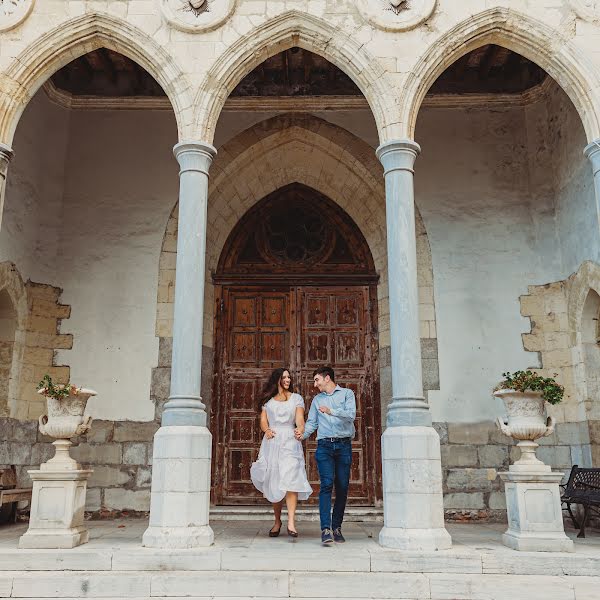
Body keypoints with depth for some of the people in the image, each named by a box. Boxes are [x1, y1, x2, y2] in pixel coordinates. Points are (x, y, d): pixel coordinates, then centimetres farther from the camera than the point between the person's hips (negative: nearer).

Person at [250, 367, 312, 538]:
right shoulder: (268, 399, 17)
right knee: (273, 481, 2)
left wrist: (300, 430, -23)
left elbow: (300, 418, -1)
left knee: (291, 479, -15)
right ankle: (277, 521, 14)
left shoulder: (296, 398, 13)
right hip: (272, 441, 2)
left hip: (290, 441, -2)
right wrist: (267, 430, -13)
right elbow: (263, 420, 10)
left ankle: (291, 522, -18)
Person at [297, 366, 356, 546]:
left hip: (344, 445, -1)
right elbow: (312, 422, 14)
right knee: (326, 485, -12)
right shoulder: (317, 399, 20)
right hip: (324, 445, 1)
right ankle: (326, 529, -17)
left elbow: (351, 415, -7)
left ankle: (337, 527, 12)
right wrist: (303, 434, -5)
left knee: (342, 487, 1)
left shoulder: (347, 393, 9)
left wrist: (332, 411, -20)